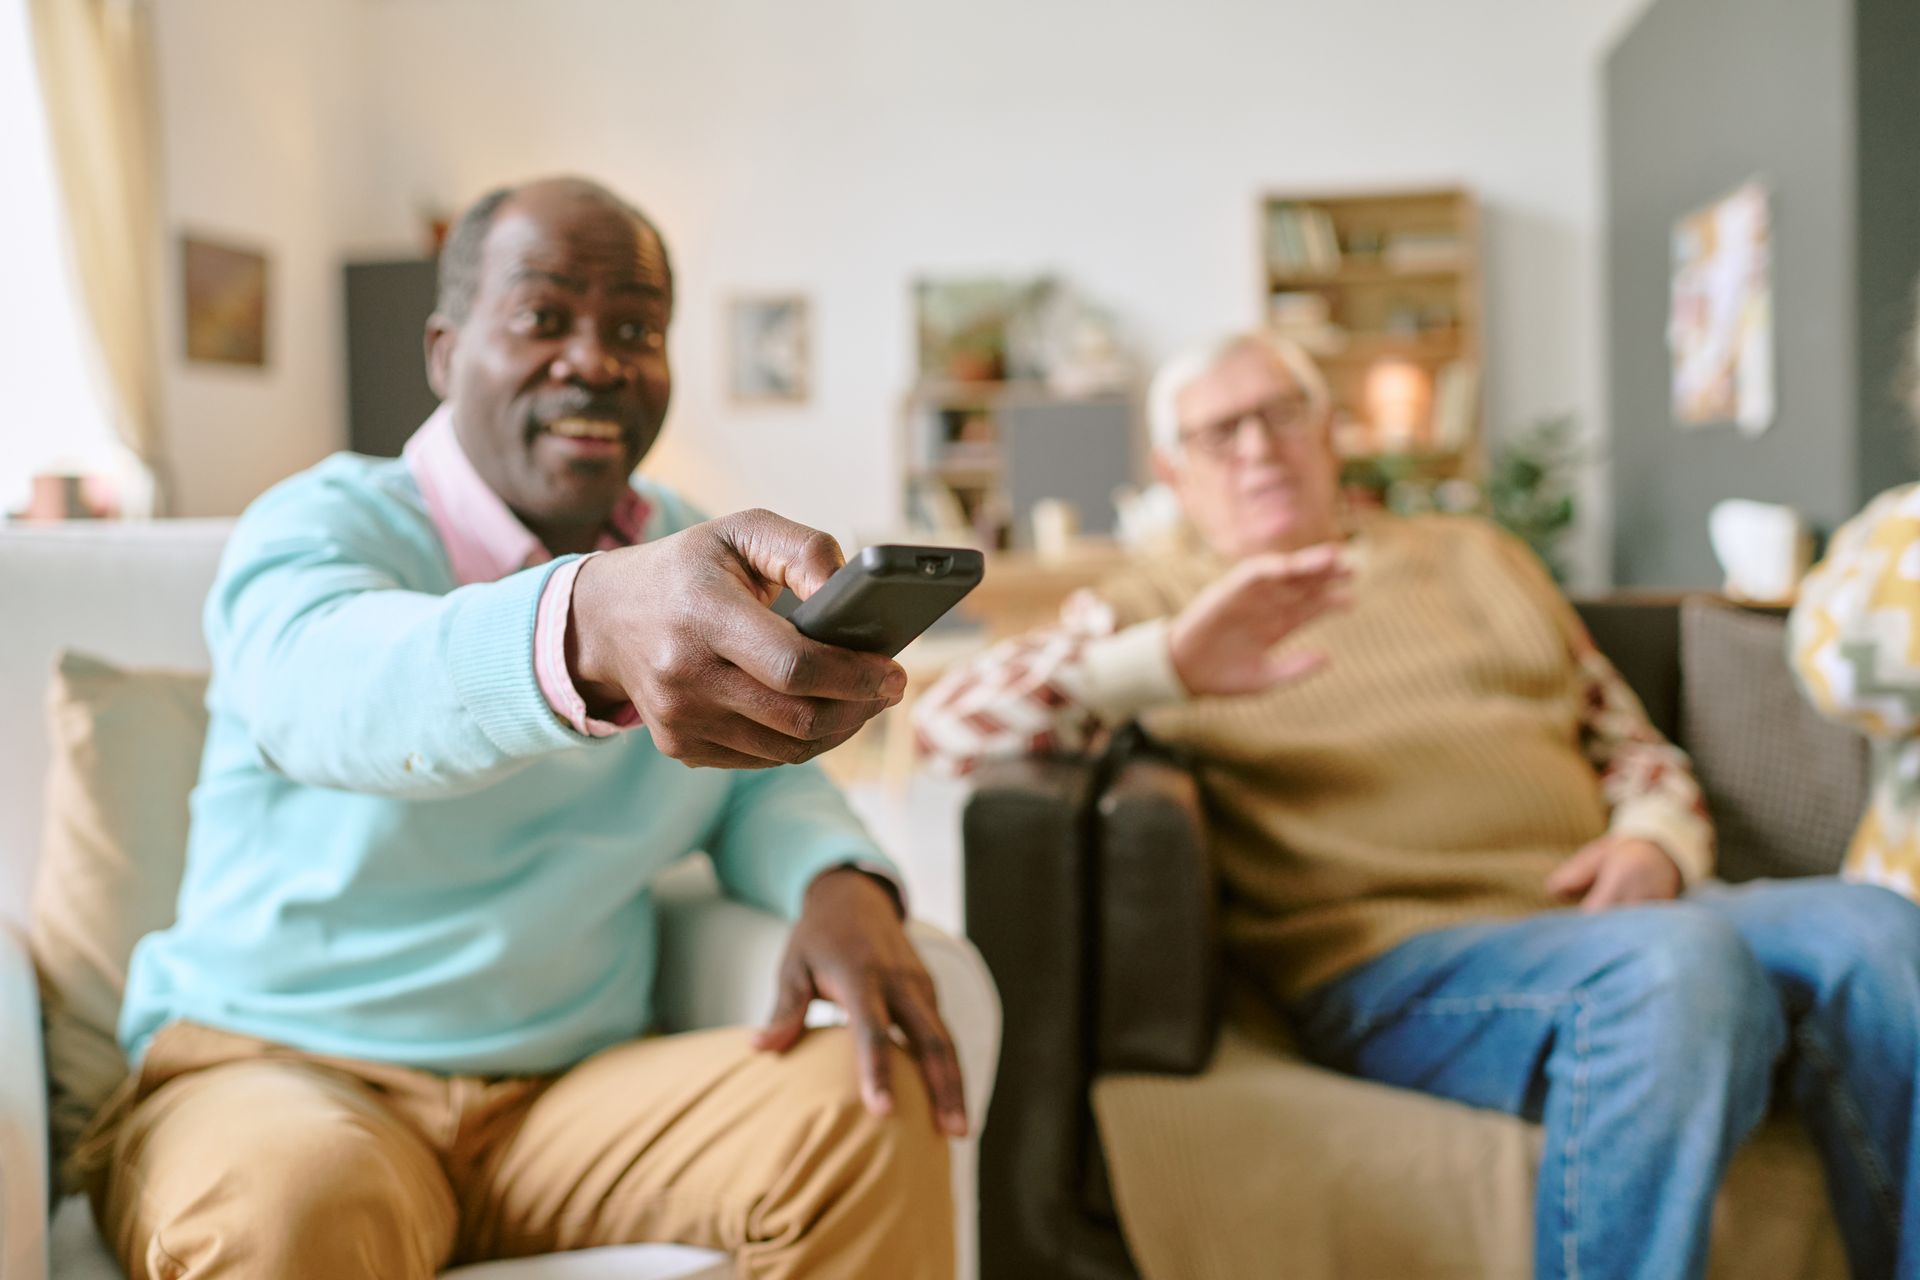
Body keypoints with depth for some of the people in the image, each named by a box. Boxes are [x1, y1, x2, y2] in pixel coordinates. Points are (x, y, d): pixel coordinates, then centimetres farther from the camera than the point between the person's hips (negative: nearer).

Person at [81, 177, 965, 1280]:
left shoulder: (687, 553, 10)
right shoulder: (321, 524, -8)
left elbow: (760, 778, 14)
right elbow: (322, 684, -31)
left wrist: (840, 880, -12)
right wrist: (593, 624, -55)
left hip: (574, 1089, 4)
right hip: (278, 1068, -3)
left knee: (874, 1108, -20)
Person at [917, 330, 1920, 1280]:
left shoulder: (1477, 556, 27)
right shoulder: (1151, 606, 12)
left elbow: (1629, 740, 27)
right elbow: (948, 722, -4)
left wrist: (1655, 843, 2)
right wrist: (1169, 661, -20)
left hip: (1620, 915, 5)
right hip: (1395, 959, -5)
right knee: (1675, 963, -33)